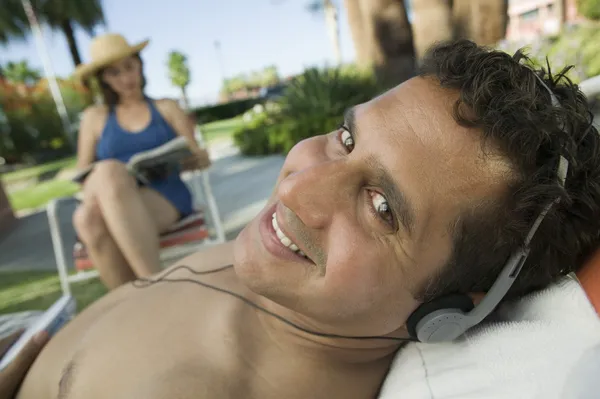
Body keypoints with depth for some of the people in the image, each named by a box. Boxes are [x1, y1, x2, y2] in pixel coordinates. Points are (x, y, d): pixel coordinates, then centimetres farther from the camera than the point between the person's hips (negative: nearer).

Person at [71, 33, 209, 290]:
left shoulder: (167, 108, 18)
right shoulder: (95, 117, 18)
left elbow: (198, 158, 12)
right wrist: (98, 181, -7)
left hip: (166, 198, -1)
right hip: (108, 203, 1)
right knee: (87, 217, -35)